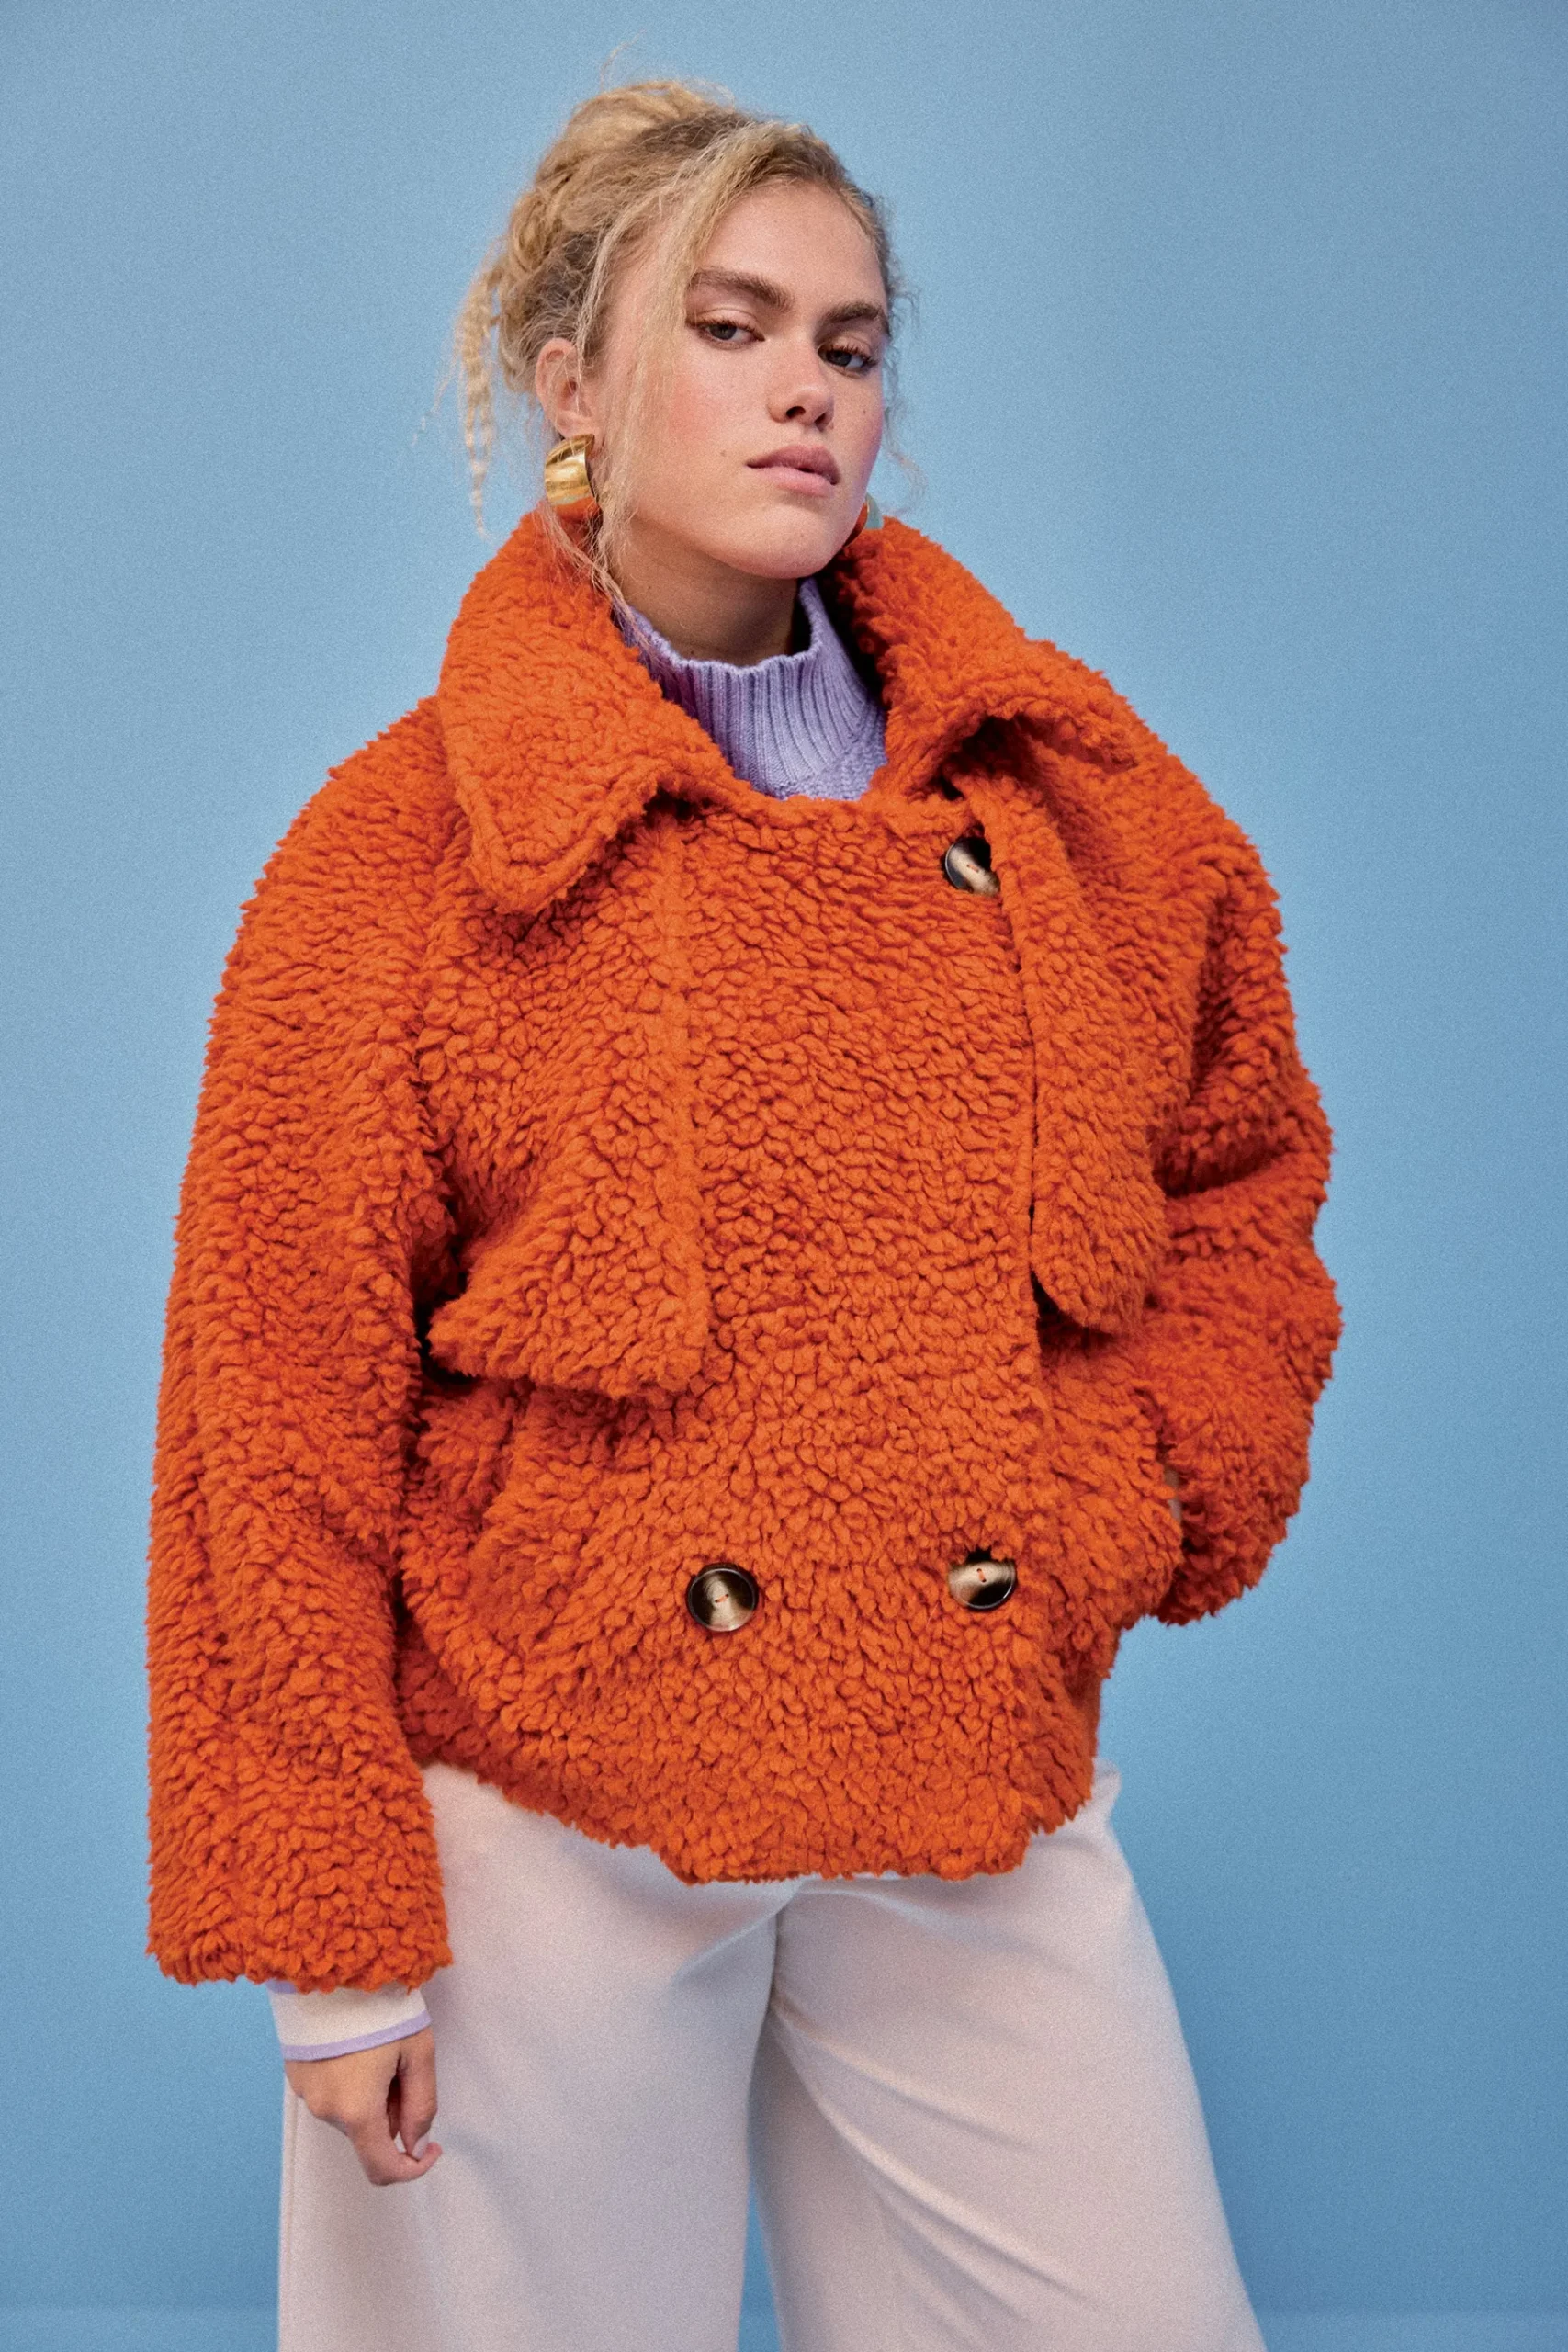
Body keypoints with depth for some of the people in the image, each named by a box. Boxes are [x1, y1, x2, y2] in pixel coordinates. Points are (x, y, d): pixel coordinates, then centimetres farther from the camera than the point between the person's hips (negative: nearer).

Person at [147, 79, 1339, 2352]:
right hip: (538, 1826, -3)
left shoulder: (1085, 803, 5)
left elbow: (1243, 1177, 19)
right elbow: (279, 1414, -4)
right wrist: (326, 1931, -5)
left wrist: (1142, 1508, 3)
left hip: (987, 1810, 3)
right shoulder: (408, 844, -5)